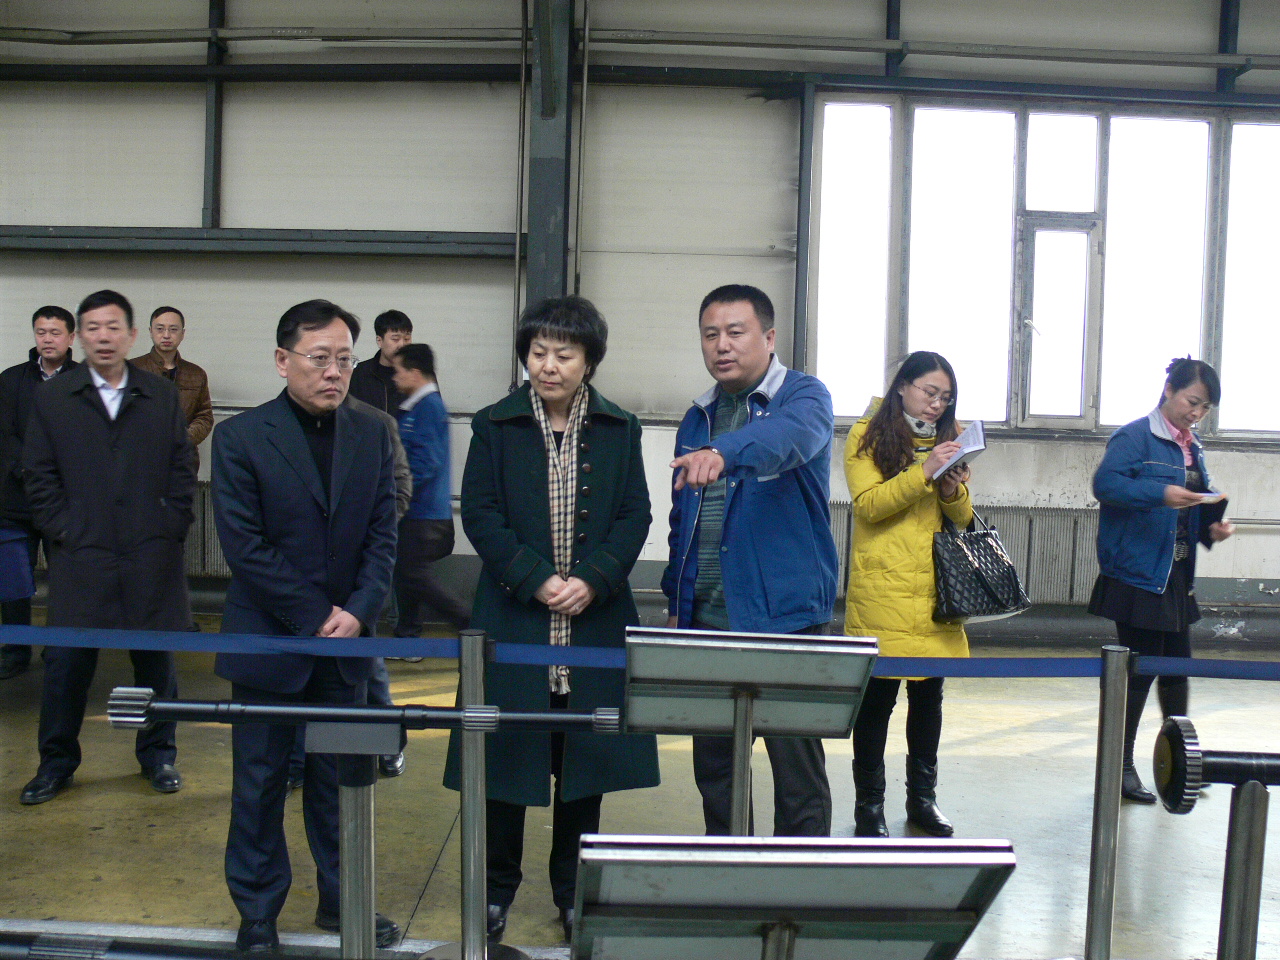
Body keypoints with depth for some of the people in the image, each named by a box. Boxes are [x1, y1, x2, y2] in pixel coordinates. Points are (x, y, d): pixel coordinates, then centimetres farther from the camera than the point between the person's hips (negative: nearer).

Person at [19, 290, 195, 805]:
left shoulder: (163, 396, 8)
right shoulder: (51, 398, 6)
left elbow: (183, 469, 8)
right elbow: (39, 476, 5)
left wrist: (172, 528, -1)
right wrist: (61, 531, -4)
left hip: (152, 555, 1)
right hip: (80, 555, 0)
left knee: (156, 657, 8)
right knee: (67, 660, 3)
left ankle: (158, 754, 23)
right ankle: (57, 762, 20)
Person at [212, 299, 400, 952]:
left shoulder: (371, 436, 4)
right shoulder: (240, 437, -7)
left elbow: (383, 536, 3)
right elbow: (245, 547, -12)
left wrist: (357, 613, -10)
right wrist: (315, 618, -13)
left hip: (344, 640, 3)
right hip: (267, 641, -3)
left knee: (339, 779, 13)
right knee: (260, 782, 8)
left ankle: (341, 900, 28)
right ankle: (257, 914, 24)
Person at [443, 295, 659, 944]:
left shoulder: (619, 430, 5)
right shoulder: (495, 426, 1)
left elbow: (634, 516, 2)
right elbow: (480, 514, -4)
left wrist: (593, 581, -13)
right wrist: (536, 579, -15)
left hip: (595, 619, 2)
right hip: (513, 620, -1)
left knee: (585, 765, 9)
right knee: (506, 756, 6)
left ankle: (573, 891, 26)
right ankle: (497, 890, 24)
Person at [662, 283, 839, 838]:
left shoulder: (803, 396, -3)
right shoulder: (698, 419, 15)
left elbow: (792, 435, -29)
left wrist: (725, 452, -47)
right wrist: (676, 600, 16)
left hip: (784, 614, -6)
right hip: (706, 619, 6)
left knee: (797, 767, 0)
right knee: (713, 765, 14)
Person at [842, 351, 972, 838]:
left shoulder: (947, 438, 16)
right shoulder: (868, 435, 1)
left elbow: (962, 519, 12)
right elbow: (868, 504, -12)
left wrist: (954, 491, -10)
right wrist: (923, 473, -22)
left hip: (935, 589, 5)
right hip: (882, 588, -5)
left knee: (929, 695, 11)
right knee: (877, 696, -1)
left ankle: (922, 797, 24)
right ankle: (869, 804, 10)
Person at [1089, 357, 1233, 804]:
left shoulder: (1193, 448, 14)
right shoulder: (1134, 437, -10)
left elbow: (1201, 502, 20)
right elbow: (1106, 483, -22)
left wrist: (1213, 527, 0)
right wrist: (1161, 494, -31)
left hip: (1177, 577, 8)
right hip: (1138, 575, -8)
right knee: (1139, 670, -2)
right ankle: (1122, 767, 10)